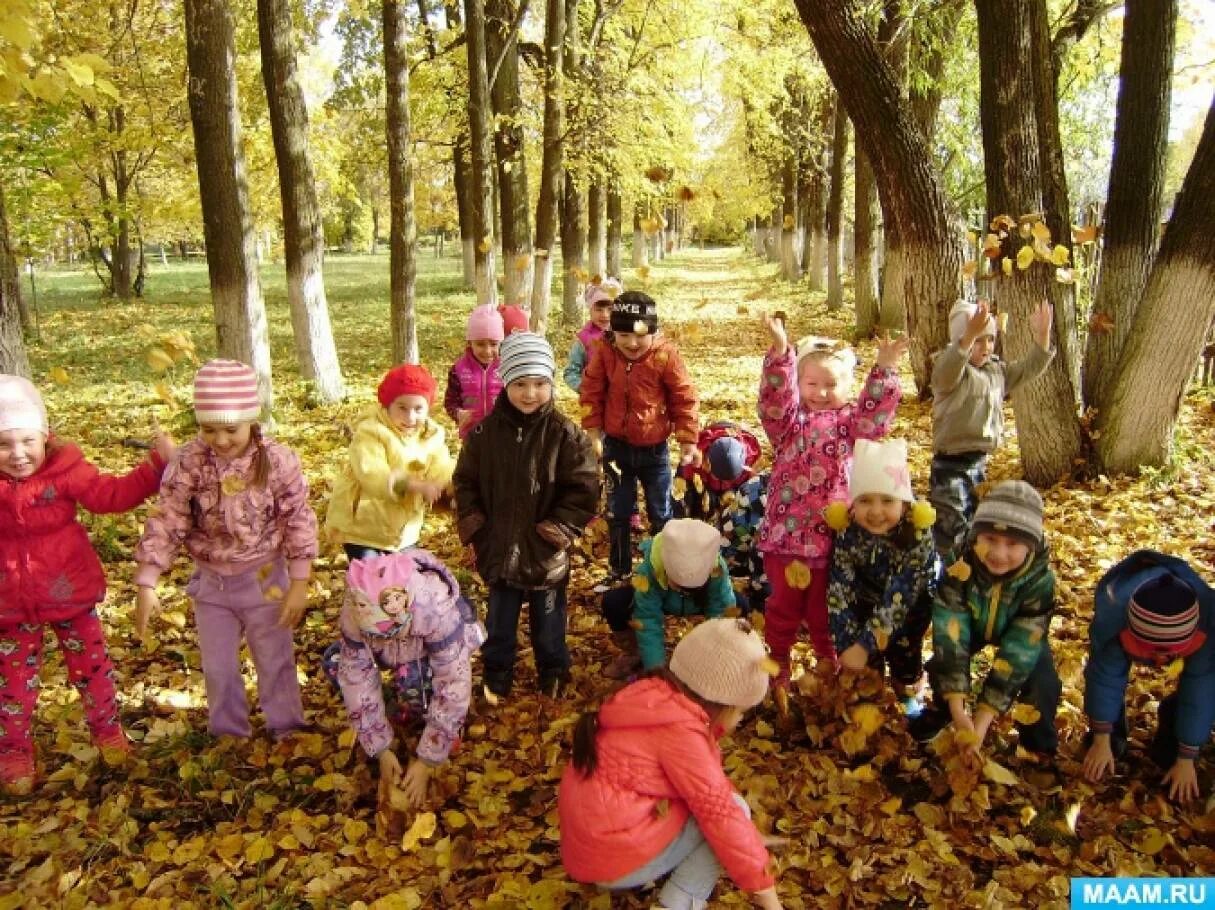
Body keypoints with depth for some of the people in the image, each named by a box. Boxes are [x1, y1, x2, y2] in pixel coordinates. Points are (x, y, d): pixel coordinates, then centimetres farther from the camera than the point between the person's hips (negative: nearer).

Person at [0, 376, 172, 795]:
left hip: (70, 592, 0)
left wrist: (156, 466, -22)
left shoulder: (65, 469, -15)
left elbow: (113, 494, -13)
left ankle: (107, 729, 36)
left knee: (90, 665, 15)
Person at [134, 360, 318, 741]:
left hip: (265, 579, -2)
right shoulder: (188, 462, -16)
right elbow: (165, 521, -13)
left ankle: (286, 729, 38)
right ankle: (228, 734, 41)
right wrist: (146, 585, -16)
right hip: (211, 581, 2)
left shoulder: (278, 461, -20)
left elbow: (299, 522, -13)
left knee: (275, 661, 16)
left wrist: (299, 583, -11)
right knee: (217, 667, 18)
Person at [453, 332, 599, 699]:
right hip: (498, 548, 2)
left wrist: (561, 528, -16)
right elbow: (466, 482, 3)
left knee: (548, 619, 19)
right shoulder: (485, 431, -7)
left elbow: (583, 489, -11)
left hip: (546, 551, -2)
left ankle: (553, 672, 42)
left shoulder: (565, 434, -14)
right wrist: (472, 527, -3)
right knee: (500, 621, 20)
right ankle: (497, 674, 42)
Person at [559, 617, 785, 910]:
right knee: (733, 808, -6)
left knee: (723, 801, 14)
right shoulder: (679, 729, -21)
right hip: (615, 862, -9)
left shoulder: (657, 697, 6)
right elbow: (721, 812, -17)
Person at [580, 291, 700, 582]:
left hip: (654, 449, -2)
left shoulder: (666, 355, -16)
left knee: (661, 514, 12)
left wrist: (688, 441, -6)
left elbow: (685, 399, -8)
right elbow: (591, 394, -1)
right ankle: (619, 573, 28)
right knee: (618, 513, 13)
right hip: (616, 446, 2)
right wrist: (592, 431, -4)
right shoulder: (604, 353, -11)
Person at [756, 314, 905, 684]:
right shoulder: (788, 420, -2)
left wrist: (885, 369, -26)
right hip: (786, 532, -1)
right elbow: (775, 397, -21)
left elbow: (875, 412, -15)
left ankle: (828, 661, 38)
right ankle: (778, 661, 33)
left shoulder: (848, 421, 3)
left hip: (831, 535, 1)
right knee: (784, 605, 14)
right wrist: (780, 351, -35)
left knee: (825, 606, 18)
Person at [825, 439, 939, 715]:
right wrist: (847, 646, -32)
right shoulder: (846, 531, -29)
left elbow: (900, 594, -36)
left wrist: (865, 644, -39)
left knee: (904, 649, 3)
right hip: (867, 597, 2)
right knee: (867, 660, 2)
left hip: (914, 600, -1)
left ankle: (907, 695, 32)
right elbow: (839, 592, -26)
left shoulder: (918, 532, -36)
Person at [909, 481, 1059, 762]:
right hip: (972, 625, 1)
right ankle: (941, 712, 13)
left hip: (1021, 631, 0)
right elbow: (949, 635, -37)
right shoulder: (960, 567, -37)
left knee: (1043, 686, -21)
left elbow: (1017, 651, -37)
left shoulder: (1039, 580, -36)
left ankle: (1039, 744, 10)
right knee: (942, 662, -21)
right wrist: (957, 710, -43)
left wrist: (982, 721, -40)